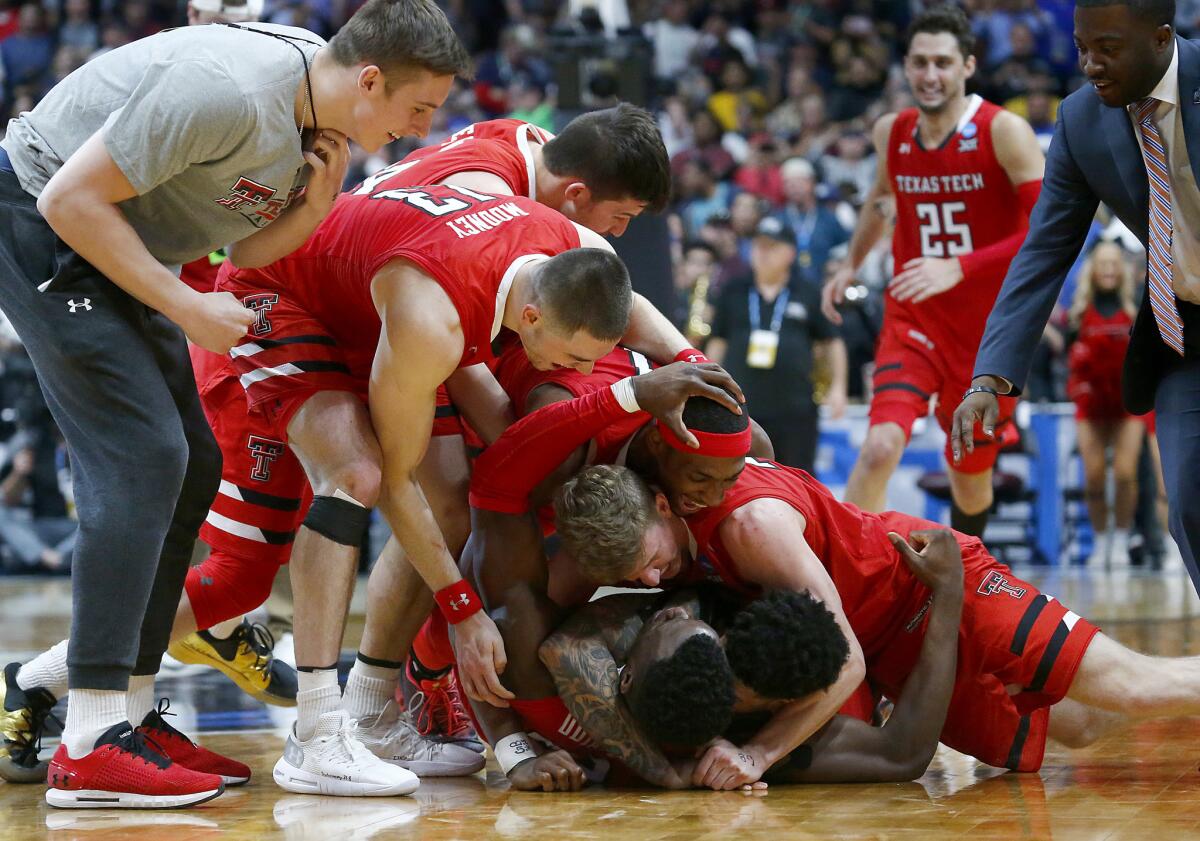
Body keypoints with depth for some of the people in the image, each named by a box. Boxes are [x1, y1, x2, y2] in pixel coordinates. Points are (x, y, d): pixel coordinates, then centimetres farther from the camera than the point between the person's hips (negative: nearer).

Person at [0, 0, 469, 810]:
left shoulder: (324, 114, -1)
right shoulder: (230, 92, -30)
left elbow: (245, 249, 6)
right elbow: (72, 198, -27)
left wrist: (312, 210, -14)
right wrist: (186, 309, -23)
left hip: (114, 245, 10)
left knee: (191, 468, 7)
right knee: (143, 457, -17)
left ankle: (127, 706, 13)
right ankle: (90, 749, -18)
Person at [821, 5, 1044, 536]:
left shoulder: (1004, 133, -15)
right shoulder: (891, 133, 1)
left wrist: (958, 268, -31)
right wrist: (851, 266, 19)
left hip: (989, 329, -2)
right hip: (913, 319, 2)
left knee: (971, 475, 14)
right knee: (880, 447, -24)